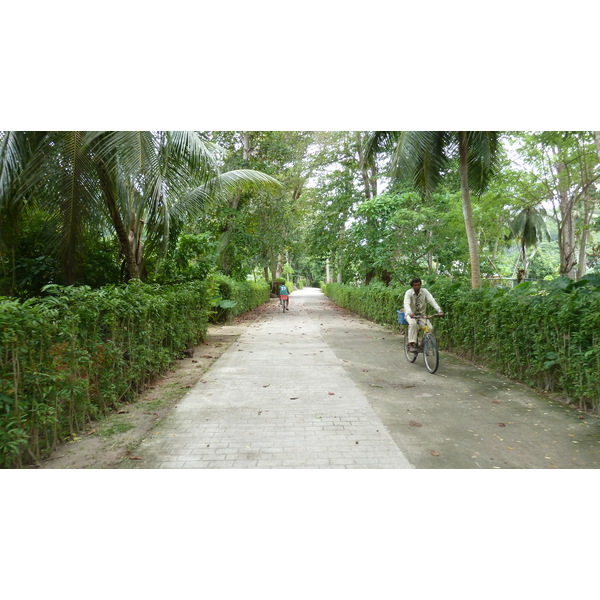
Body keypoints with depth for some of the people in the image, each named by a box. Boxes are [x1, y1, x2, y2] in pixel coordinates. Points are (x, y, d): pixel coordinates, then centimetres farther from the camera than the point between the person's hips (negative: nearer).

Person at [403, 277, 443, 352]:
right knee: (413, 324, -36)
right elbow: (406, 304, -29)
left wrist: (439, 311, -36)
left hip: (422, 314, 3)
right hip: (411, 315, -2)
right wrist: (410, 313, -49)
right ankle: (411, 344, -28)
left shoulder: (424, 291, -7)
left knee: (430, 328, -21)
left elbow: (432, 300, -20)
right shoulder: (409, 293, -13)